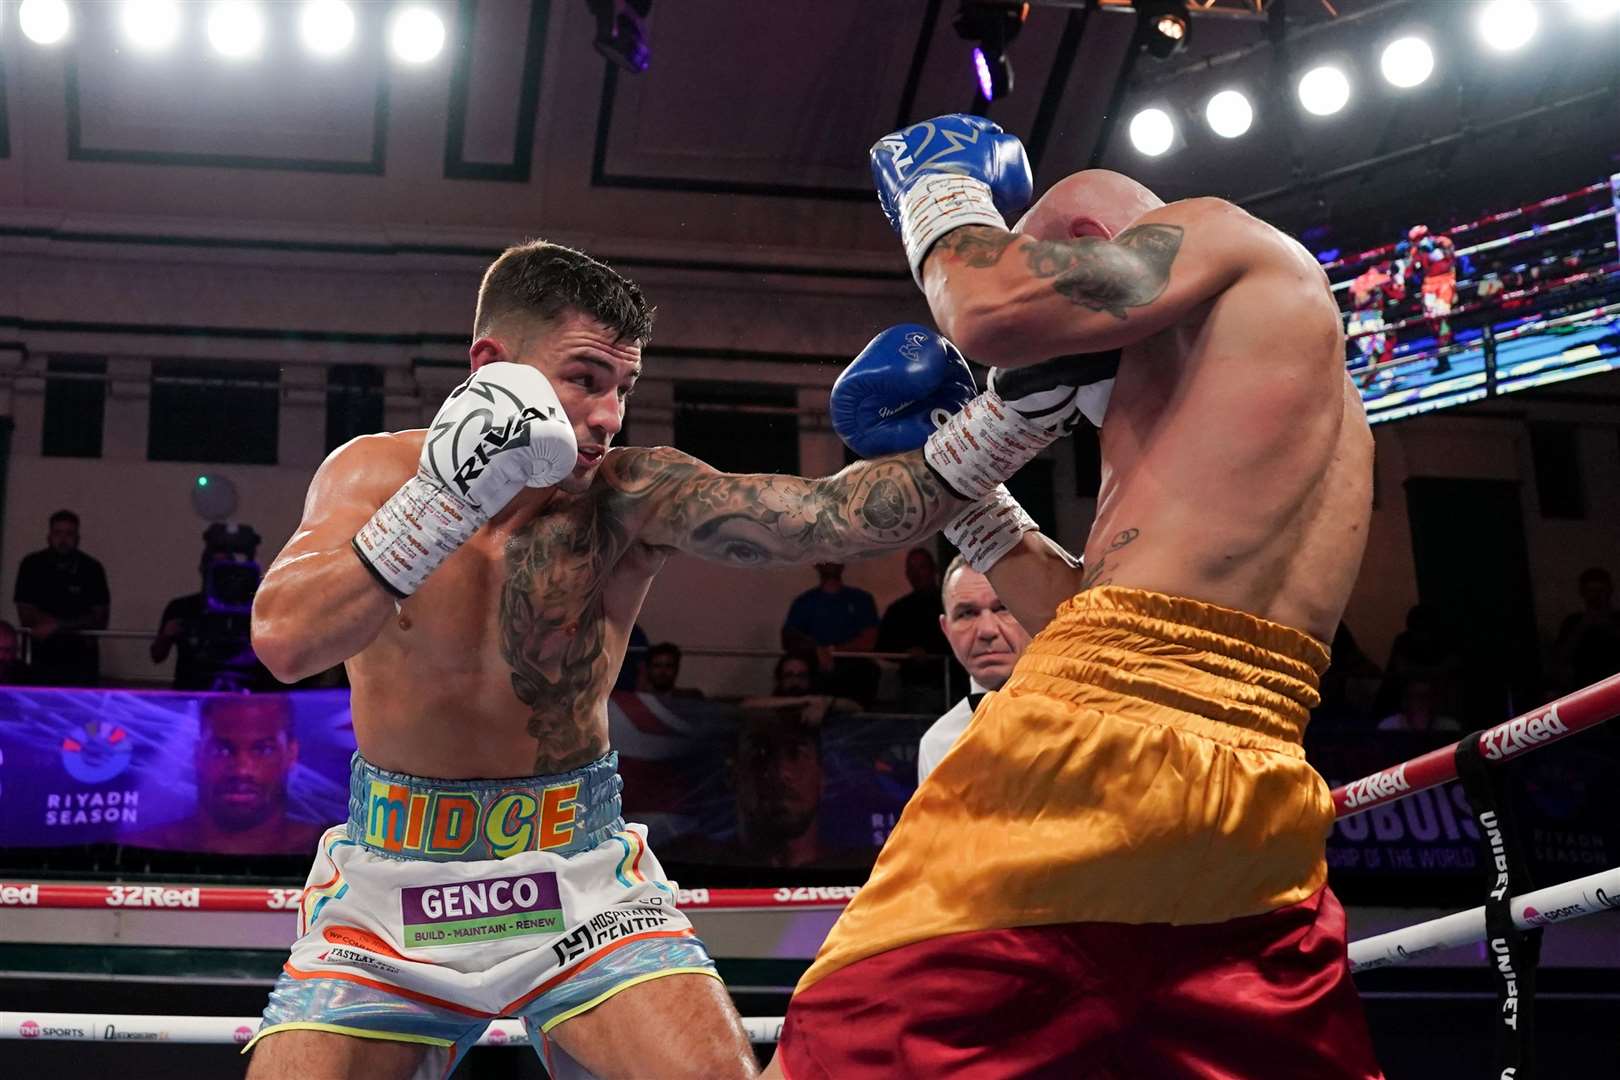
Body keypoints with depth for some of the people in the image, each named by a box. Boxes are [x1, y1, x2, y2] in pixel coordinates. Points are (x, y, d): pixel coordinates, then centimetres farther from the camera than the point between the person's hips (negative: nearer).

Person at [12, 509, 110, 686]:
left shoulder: (92, 569, -2)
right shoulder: (32, 565, -1)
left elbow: (100, 620, -3)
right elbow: (26, 615, -6)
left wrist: (57, 626, -13)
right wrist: (78, 626, -10)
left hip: (81, 660, 0)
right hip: (42, 659, 0)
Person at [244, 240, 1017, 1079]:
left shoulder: (630, 495, -10)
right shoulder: (373, 471, -7)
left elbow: (830, 516, -23)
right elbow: (283, 640, -24)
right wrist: (445, 495, -32)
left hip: (580, 880, -1)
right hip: (393, 883, 1)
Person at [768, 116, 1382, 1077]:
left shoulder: (1220, 236, 10)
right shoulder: (1301, 388, 33)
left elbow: (994, 308, -8)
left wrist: (940, 191, 12)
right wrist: (964, 483, 32)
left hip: (1107, 752, -9)